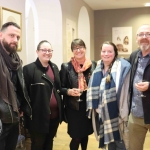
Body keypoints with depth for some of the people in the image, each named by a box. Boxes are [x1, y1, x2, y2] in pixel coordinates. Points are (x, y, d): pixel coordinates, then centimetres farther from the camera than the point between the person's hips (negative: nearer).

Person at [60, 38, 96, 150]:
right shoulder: (66, 66, -5)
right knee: (76, 137, 3)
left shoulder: (93, 65, 0)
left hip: (89, 106, 3)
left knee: (85, 134, 18)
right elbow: (60, 88, -2)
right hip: (74, 108, -2)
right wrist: (69, 91, -20)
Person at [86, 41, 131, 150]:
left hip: (117, 113, -5)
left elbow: (124, 91, -16)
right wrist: (94, 107, 5)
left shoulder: (121, 68, -11)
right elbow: (93, 91, 11)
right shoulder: (98, 69, 6)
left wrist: (124, 112, -19)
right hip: (103, 113, 5)